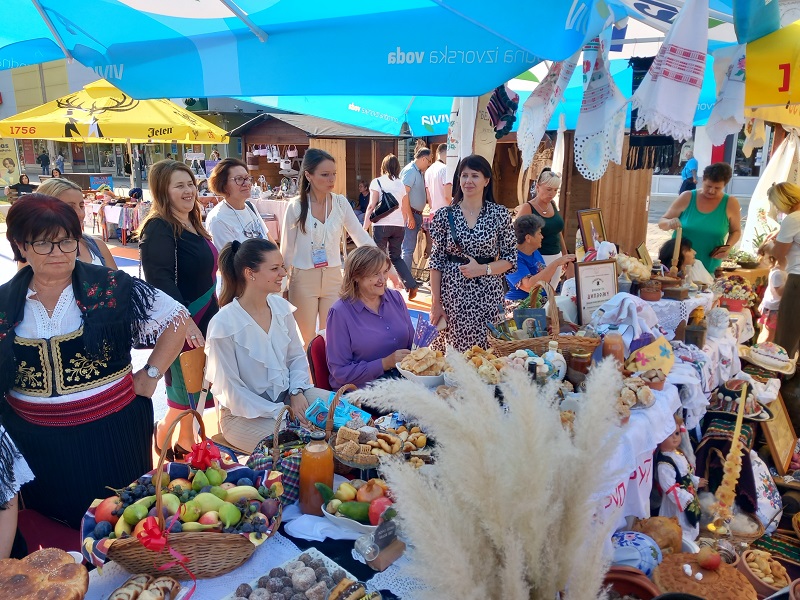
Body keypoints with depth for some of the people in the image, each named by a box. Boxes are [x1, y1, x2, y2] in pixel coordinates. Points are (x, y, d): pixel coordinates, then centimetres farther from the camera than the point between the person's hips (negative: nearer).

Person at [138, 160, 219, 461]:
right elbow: (160, 280, -24)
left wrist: (214, 313, 23)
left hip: (203, 318, 9)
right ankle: (163, 432, 27)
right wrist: (185, 321, -30)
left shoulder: (192, 224, 11)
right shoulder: (159, 228, -17)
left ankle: (186, 441, 32)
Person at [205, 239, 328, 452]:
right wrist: (281, 413, -20)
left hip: (286, 395, 6)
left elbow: (297, 356, 10)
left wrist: (297, 391, -8)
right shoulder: (224, 325, -19)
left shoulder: (281, 307, -2)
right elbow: (230, 390, -16)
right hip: (245, 414, -6)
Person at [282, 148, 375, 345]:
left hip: (333, 277, 2)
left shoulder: (341, 203, -4)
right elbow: (287, 250, -3)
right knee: (307, 341, 11)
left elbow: (361, 238, -4)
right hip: (304, 279, -2)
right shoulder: (295, 207, -10)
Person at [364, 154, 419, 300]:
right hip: (399, 225, 4)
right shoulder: (402, 184, 11)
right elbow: (404, 209, 14)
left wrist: (365, 227, -4)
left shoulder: (377, 182, -2)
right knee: (396, 257, 15)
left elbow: (372, 206, -6)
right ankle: (411, 284, 4)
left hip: (381, 224, -4)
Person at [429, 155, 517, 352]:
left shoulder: (500, 215, 1)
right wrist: (435, 303, -2)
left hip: (488, 297, 0)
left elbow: (510, 259, 4)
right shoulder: (445, 215, 1)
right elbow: (436, 262, 2)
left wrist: (483, 269, -13)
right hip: (452, 294, 0)